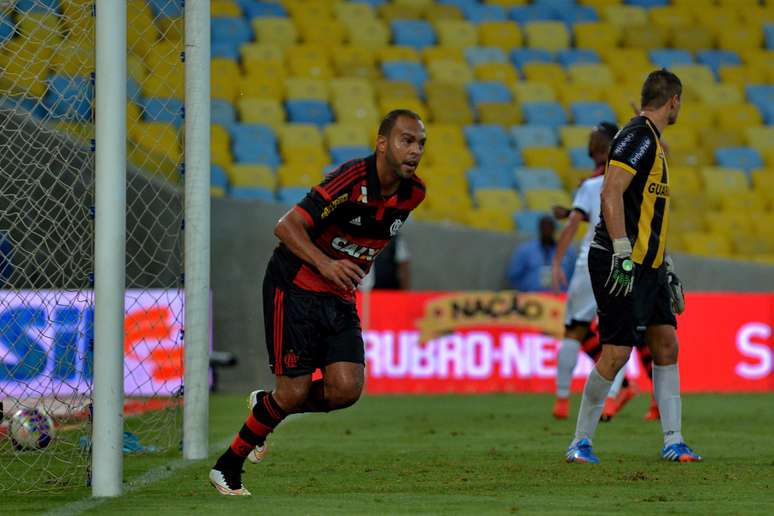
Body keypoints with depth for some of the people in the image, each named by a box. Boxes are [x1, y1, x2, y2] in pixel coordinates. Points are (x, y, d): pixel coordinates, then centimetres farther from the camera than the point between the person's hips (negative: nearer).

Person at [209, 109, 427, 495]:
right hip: (294, 288, -6)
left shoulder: (413, 193, -1)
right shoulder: (351, 180, -23)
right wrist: (325, 264, -37)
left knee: (346, 389, -11)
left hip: (340, 298, 6)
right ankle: (227, 467, 11)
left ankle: (265, 406, 18)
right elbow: (287, 227, -25)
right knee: (294, 392, -10)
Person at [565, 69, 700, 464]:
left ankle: (673, 442, 7)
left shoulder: (652, 140, 18)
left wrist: (664, 268, 26)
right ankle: (580, 443, 1)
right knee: (616, 353, -10)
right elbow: (611, 194, -23)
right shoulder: (637, 136, -13)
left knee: (666, 344, 6)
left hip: (647, 266, 10)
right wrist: (623, 255, -28)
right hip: (623, 266, -10)